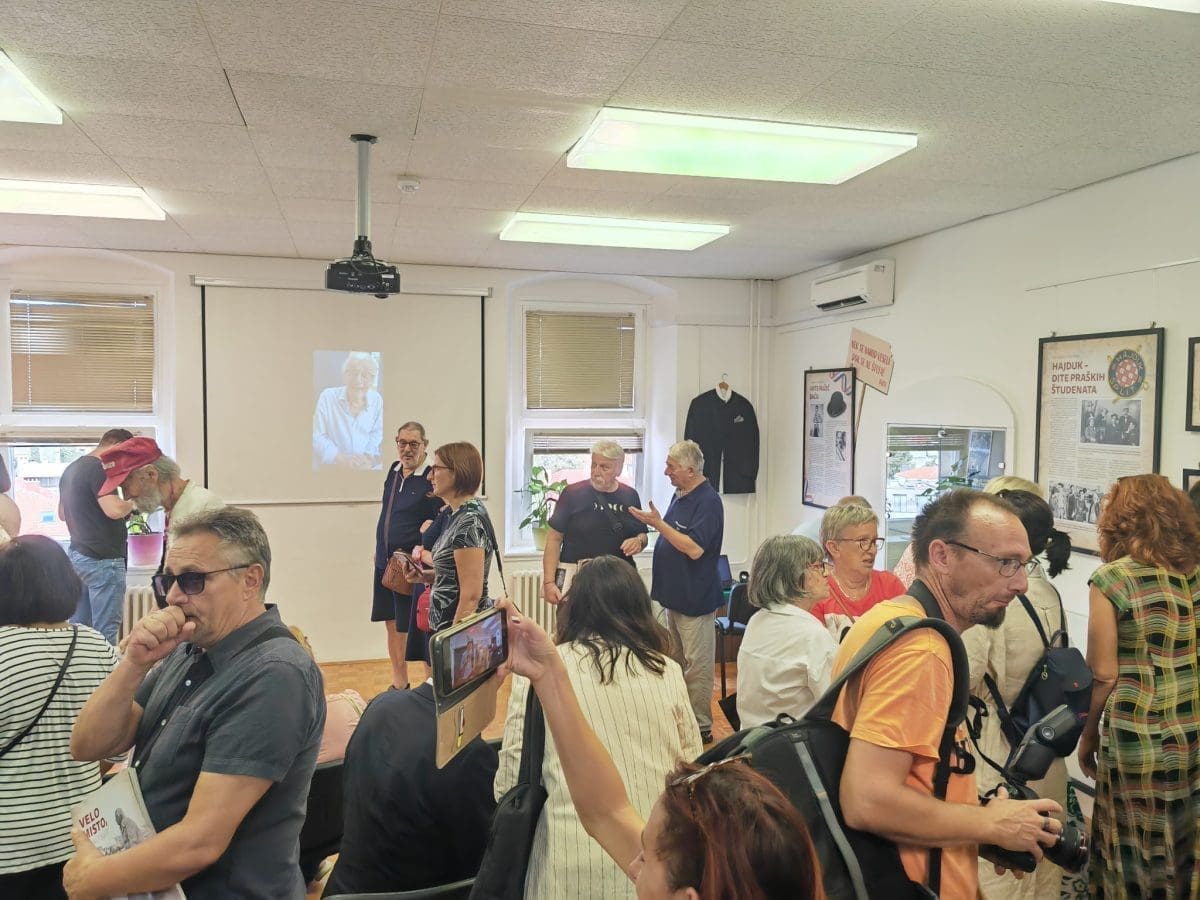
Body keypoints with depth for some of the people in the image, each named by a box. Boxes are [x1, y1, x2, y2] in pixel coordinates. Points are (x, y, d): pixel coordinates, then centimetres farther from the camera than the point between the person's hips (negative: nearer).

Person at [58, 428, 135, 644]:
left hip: (77, 555, 9)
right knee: (105, 632, -5)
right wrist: (132, 503, -8)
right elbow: (114, 510, -27)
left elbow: (62, 513, 26)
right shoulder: (98, 468, -15)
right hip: (103, 559, -9)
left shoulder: (71, 469, 15)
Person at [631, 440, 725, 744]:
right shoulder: (680, 495, 9)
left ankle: (701, 726, 11)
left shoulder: (708, 501, -19)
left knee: (697, 664, 1)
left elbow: (694, 548, -27)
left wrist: (659, 523, -24)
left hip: (695, 598, -10)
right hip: (675, 593, 10)